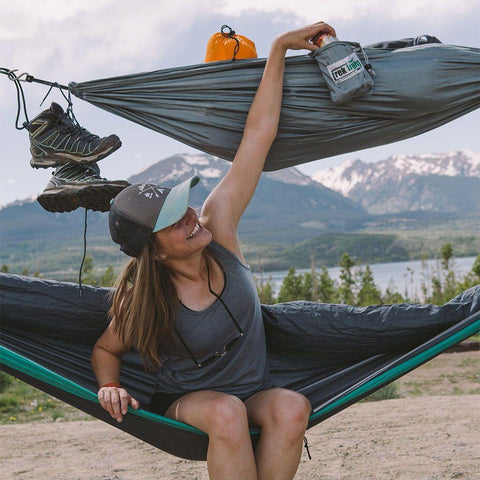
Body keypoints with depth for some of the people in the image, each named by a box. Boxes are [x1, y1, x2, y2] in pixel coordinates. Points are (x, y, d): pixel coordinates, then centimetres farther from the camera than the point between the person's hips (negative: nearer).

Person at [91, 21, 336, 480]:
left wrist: (279, 48, -13)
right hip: (185, 405, -2)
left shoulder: (217, 223, -14)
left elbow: (258, 134, -14)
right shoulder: (143, 300, -18)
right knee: (227, 413, -37)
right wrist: (110, 387, -19)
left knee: (292, 408, -31)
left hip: (255, 393, 3)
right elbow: (105, 349, 3)